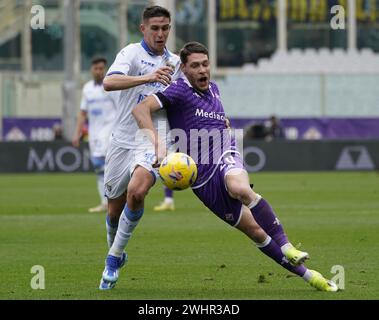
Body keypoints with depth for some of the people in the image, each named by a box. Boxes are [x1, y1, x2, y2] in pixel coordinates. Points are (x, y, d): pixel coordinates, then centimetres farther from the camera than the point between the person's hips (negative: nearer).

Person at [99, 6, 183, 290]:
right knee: (115, 209, 6)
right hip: (124, 139, -1)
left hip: (153, 141, 1)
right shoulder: (132, 53, -4)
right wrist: (148, 77, -37)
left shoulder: (175, 62, 12)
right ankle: (115, 252, 36)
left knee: (136, 191, -26)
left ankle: (114, 258, -13)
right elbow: (109, 83, -24)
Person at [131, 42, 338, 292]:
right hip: (202, 178, -3)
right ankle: (307, 275, 1)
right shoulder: (180, 90, -4)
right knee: (256, 233, -7)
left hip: (225, 159, 3)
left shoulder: (213, 89, 17)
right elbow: (141, 109, -18)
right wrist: (158, 143, -29)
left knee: (241, 188, -37)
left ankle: (287, 248, -36)